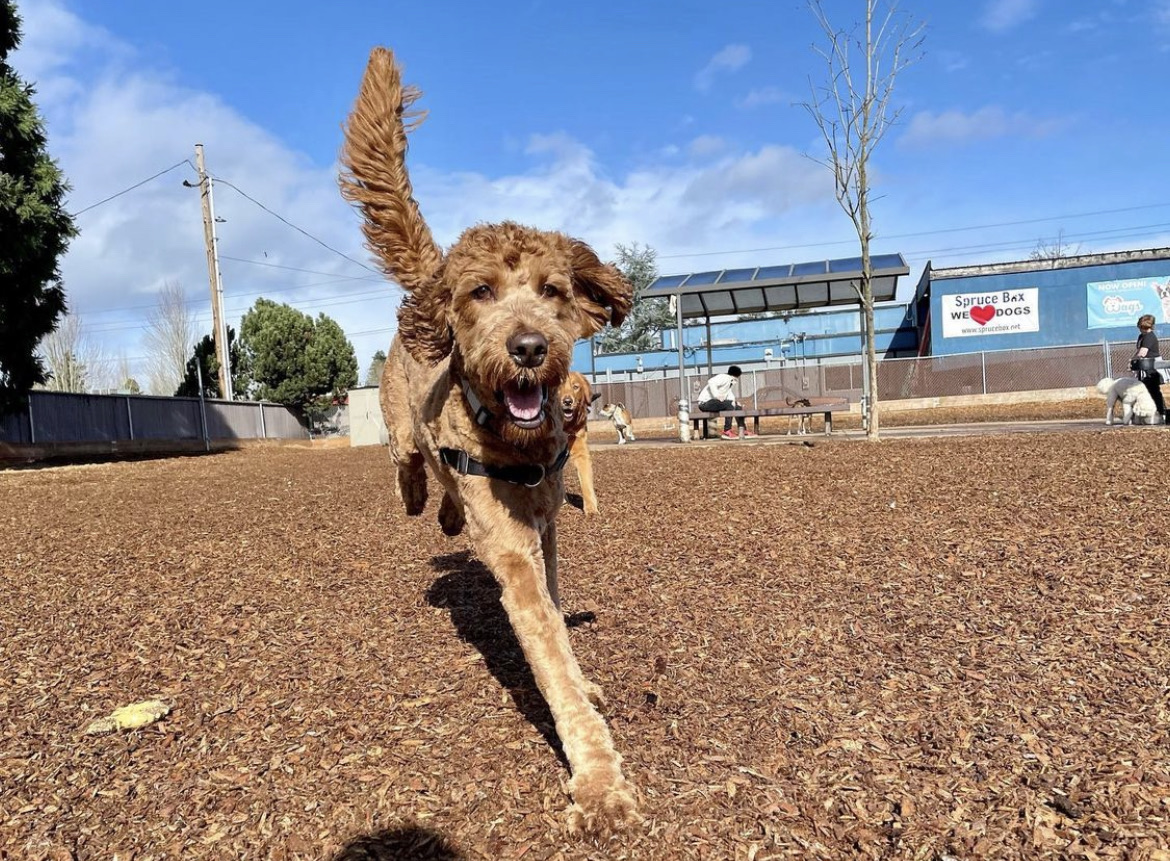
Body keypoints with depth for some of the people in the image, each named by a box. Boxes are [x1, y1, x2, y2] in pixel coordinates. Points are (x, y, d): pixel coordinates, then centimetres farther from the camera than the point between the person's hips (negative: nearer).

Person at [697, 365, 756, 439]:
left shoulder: (732, 383, 18)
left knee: (738, 407, 7)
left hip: (714, 402, 10)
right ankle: (727, 432, -25)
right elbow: (711, 382, -31)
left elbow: (730, 397, 13)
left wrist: (734, 402, -8)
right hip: (705, 402, -10)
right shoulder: (724, 378, -14)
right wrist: (717, 396, -35)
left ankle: (743, 431, 10)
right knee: (730, 404, -27)